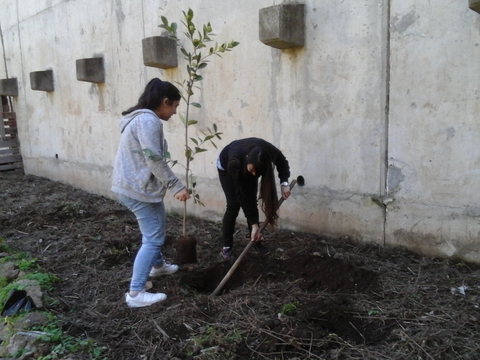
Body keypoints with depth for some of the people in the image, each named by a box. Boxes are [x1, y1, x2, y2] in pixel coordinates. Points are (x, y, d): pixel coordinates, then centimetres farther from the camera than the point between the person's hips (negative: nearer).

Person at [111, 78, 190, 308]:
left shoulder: (142, 118, 15)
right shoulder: (149, 120, -19)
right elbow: (155, 160, -24)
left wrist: (170, 187, 21)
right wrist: (177, 187, -19)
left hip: (135, 185, 11)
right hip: (138, 188, -11)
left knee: (156, 228, 26)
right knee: (153, 238, -7)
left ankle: (158, 265, 46)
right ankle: (135, 294, -4)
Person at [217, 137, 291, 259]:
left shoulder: (270, 152, -38)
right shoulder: (235, 162, -46)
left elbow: (282, 162, -12)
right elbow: (242, 195, -38)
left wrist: (284, 183, -28)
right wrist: (254, 224, -37)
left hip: (246, 166, 4)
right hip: (226, 166, -3)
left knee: (251, 202, -5)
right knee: (233, 205, -12)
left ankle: (256, 241, 9)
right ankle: (227, 245, 1)